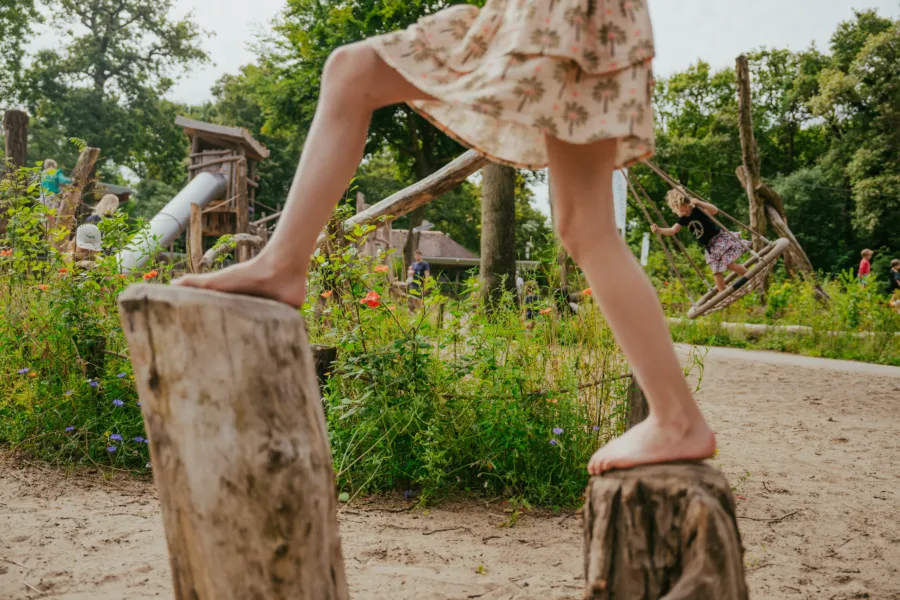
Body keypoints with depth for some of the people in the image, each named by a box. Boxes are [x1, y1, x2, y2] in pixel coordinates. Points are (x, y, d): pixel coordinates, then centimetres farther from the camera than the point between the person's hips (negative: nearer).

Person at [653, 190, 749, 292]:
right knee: (716, 271, 5)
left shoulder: (698, 211, -18)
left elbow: (715, 211, -33)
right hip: (709, 247, 7)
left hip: (720, 239, -7)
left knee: (730, 264, -16)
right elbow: (672, 230, -3)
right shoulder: (683, 219, 2)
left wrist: (699, 203, -41)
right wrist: (658, 230, -19)